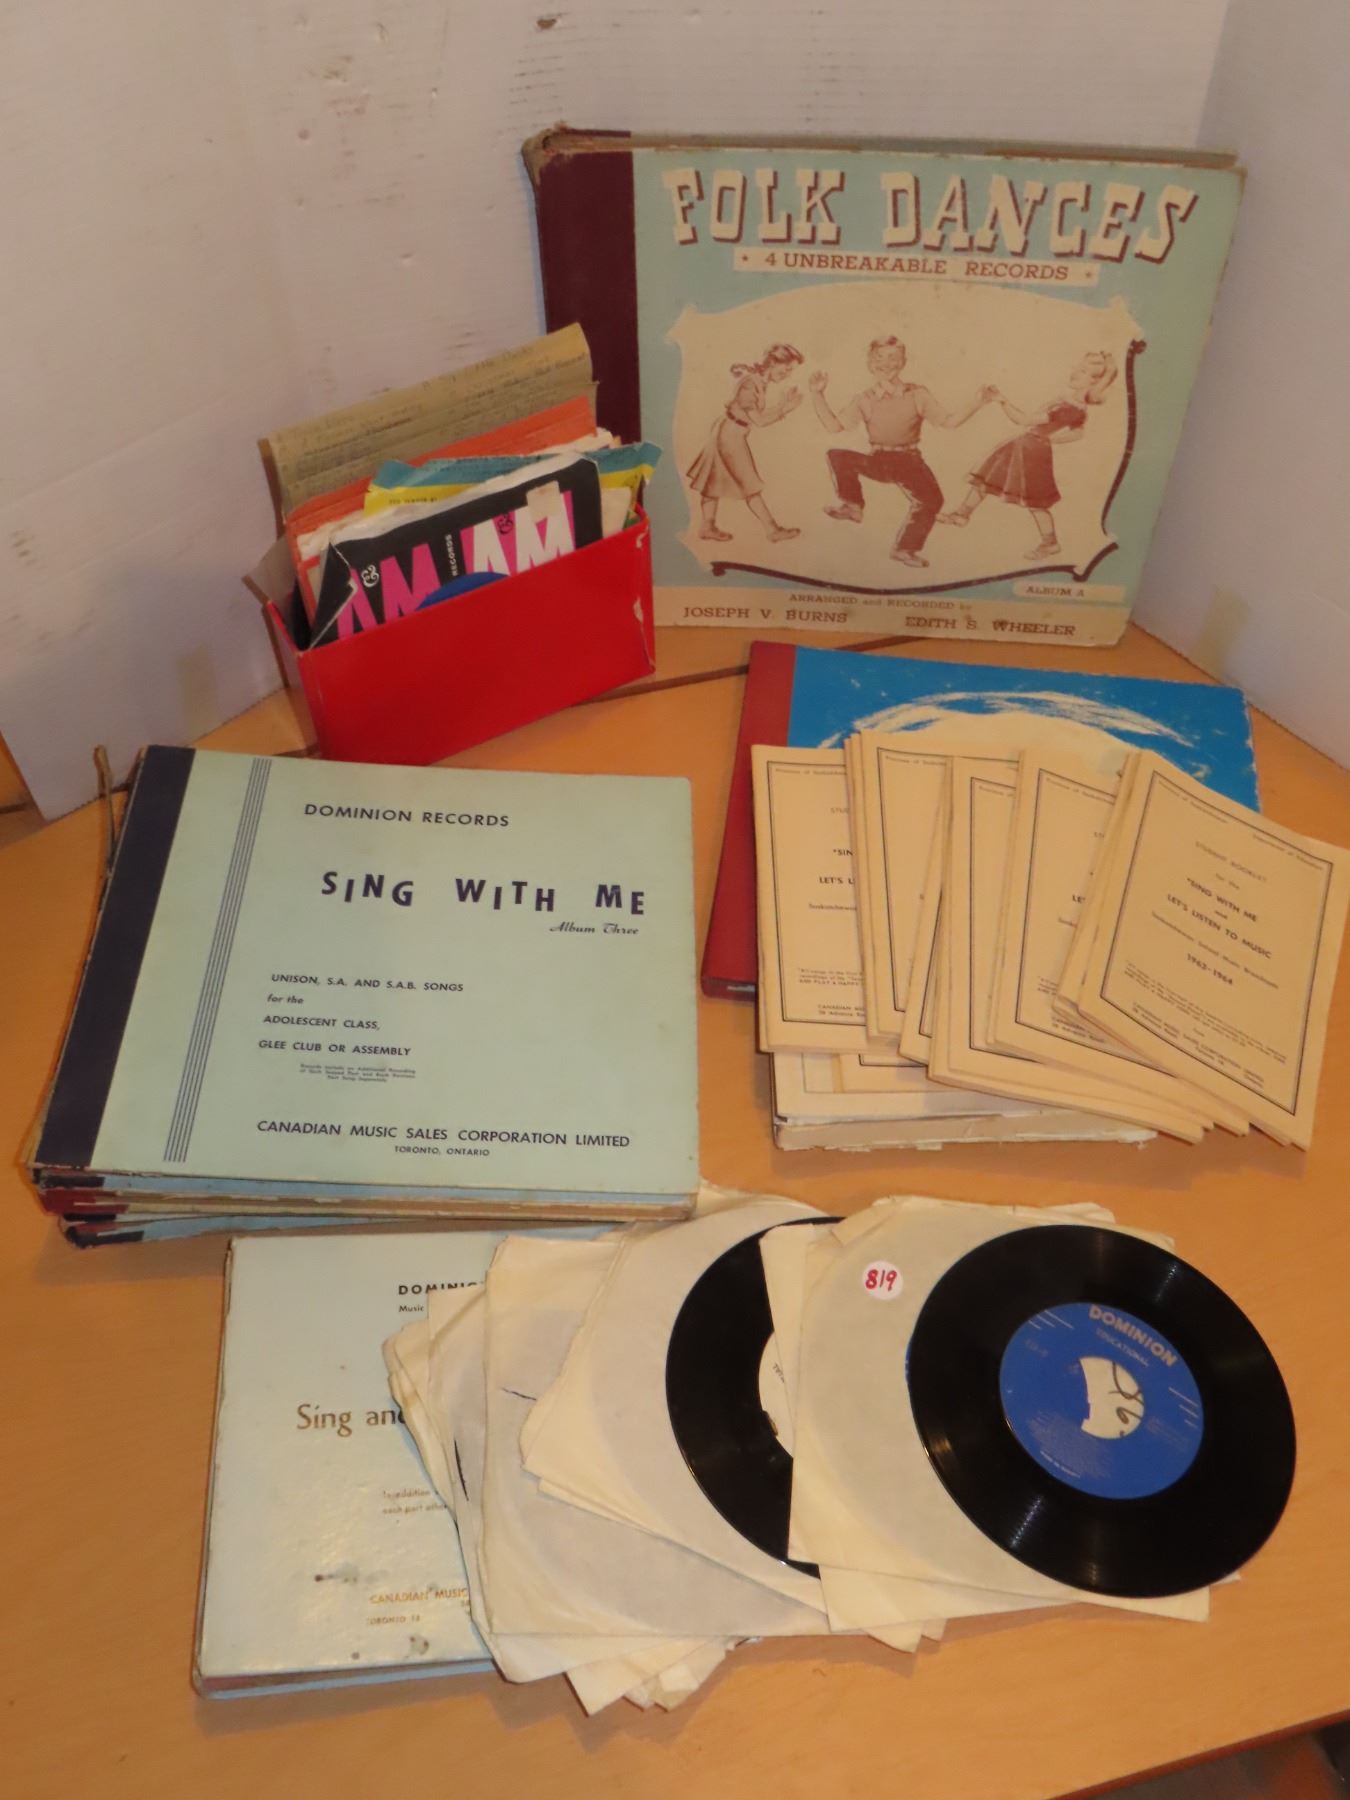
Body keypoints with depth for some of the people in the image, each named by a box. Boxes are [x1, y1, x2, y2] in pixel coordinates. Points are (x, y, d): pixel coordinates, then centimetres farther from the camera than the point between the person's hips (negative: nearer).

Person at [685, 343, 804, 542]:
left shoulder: (760, 381, 3)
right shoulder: (750, 383, -25)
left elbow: (760, 414, 5)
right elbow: (758, 418, -25)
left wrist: (783, 404, -3)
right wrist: (785, 408, -22)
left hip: (730, 433, 9)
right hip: (730, 435, -9)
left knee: (715, 479, 17)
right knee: (750, 485, 0)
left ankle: (707, 526, 27)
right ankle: (772, 530, 7)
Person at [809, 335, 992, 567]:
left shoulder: (917, 395, 0)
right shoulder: (864, 400, 1)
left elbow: (949, 421, 1)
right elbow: (834, 425, -3)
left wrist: (977, 402, -12)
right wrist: (817, 395, -11)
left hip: (909, 461, 0)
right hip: (878, 460, 0)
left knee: (932, 499, -24)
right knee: (836, 457, -23)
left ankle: (906, 548, -2)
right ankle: (851, 505, 0)